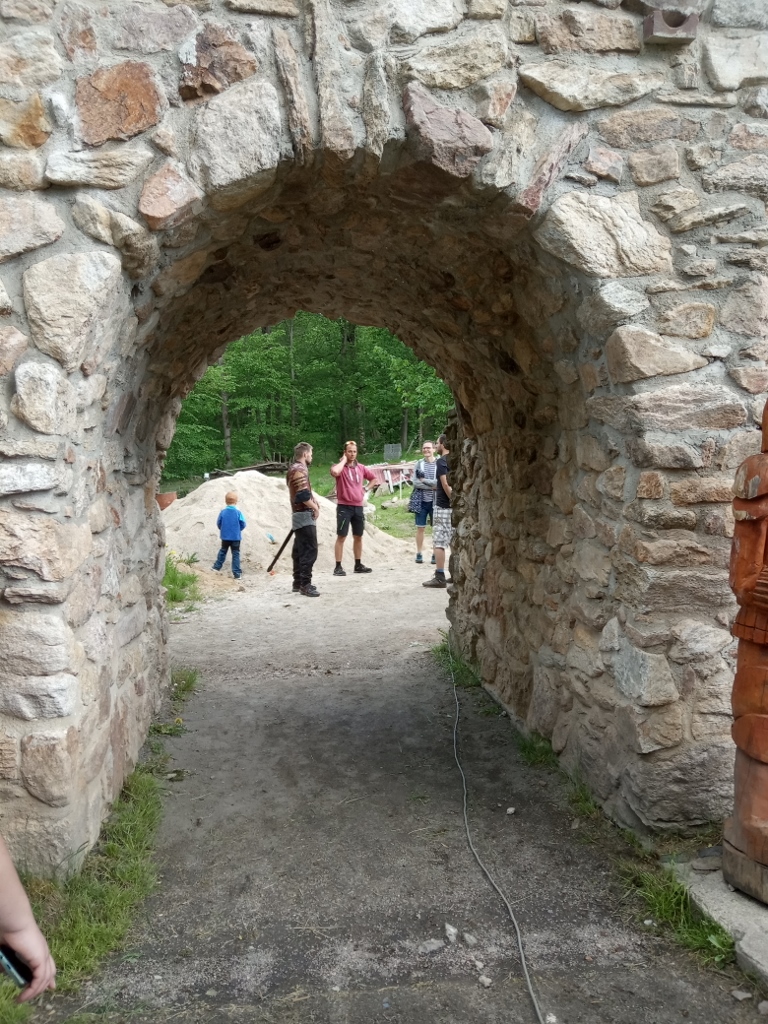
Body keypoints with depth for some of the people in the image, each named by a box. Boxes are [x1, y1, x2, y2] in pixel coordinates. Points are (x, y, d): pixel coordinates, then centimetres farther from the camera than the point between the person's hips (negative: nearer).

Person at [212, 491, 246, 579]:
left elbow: (218, 523, 1)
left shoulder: (223, 512, -7)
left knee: (223, 552, 21)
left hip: (225, 537, 2)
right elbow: (243, 524, -7)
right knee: (236, 554, 4)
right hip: (236, 537, -2)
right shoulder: (238, 512, -12)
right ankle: (237, 573, 3)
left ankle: (216, 567, 28)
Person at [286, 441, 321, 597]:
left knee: (300, 550, 13)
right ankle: (305, 585, -12)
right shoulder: (299, 470, -16)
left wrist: (313, 499, 7)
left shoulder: (295, 469, 18)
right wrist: (315, 507, -10)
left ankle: (298, 582, 19)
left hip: (299, 514, 11)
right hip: (305, 515, -11)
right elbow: (303, 495, -24)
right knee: (310, 550, -11)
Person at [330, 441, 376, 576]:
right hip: (344, 507, -5)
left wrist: (365, 490, 13)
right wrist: (344, 460, -16)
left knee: (358, 536, 12)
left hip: (358, 507, 5)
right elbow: (334, 472, -32)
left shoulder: (361, 468, 9)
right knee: (341, 537, -5)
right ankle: (338, 567, -2)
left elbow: (374, 477, 26)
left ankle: (358, 565, 22)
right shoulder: (340, 467, -6)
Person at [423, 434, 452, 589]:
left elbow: (445, 484, -20)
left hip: (443, 506, -8)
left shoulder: (441, 461, -11)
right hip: (453, 506, 8)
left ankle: (440, 577, -8)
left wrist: (454, 501, -17)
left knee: (439, 542, -6)